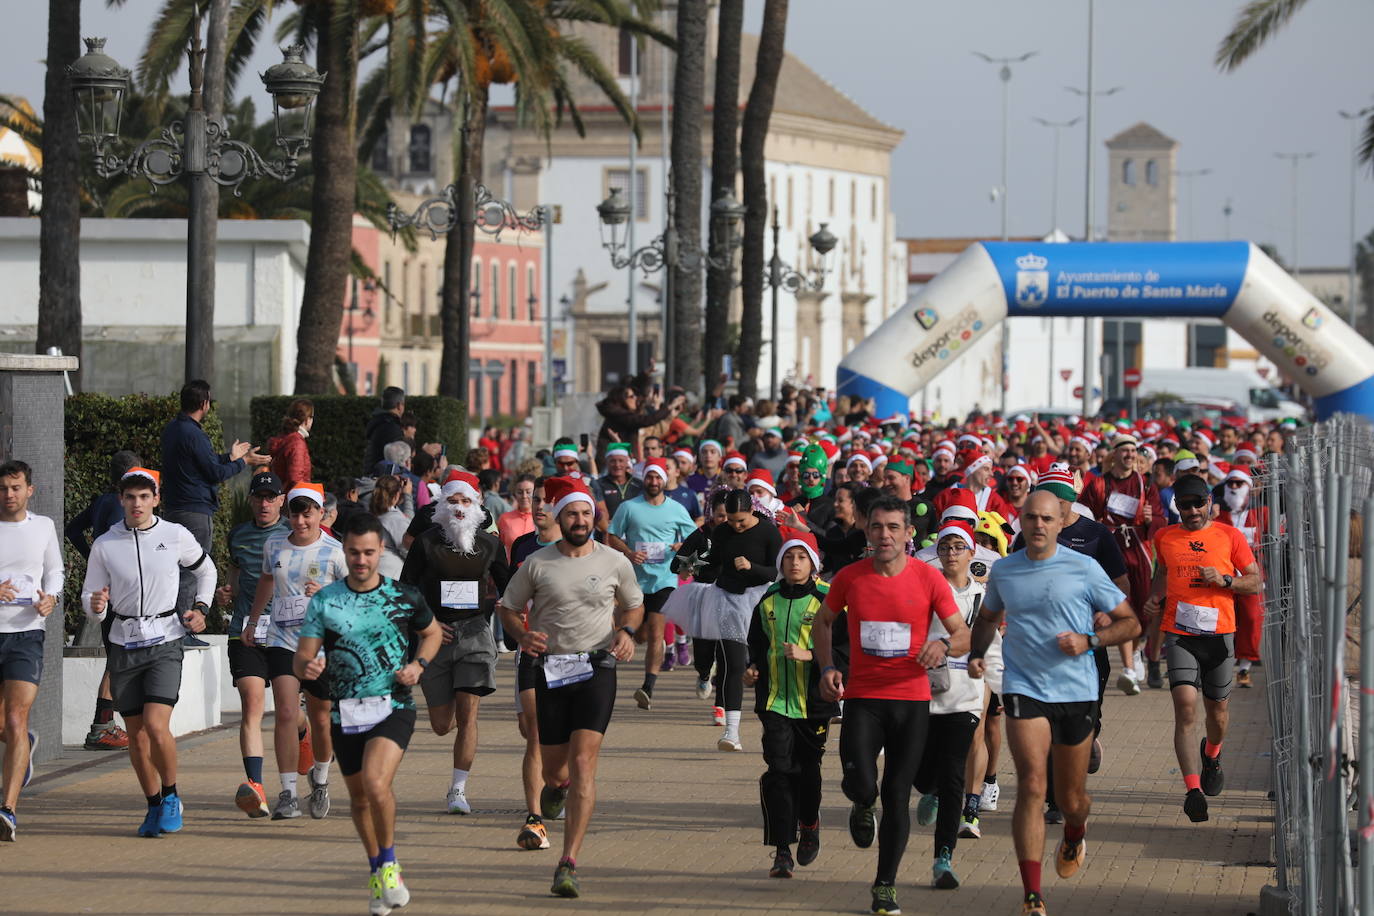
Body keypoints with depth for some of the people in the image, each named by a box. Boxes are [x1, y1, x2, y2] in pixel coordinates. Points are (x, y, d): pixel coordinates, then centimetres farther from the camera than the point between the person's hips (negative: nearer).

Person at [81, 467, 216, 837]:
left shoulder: (176, 536, -1)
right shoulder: (104, 545, 0)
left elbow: (206, 570, 19)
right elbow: (91, 596, 5)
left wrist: (200, 608, 8)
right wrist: (95, 606, -17)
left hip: (164, 643, -2)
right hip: (124, 644, 2)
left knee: (156, 726, -17)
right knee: (136, 736, 5)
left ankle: (171, 796, 4)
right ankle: (154, 806, 21)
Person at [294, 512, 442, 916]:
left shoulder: (404, 596, -1)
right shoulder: (323, 602, -1)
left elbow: (431, 632, 17)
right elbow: (301, 660, -1)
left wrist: (418, 665, -2)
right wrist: (308, 667, -25)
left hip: (393, 707, -3)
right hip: (345, 714, 3)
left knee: (376, 783, -25)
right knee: (359, 797, 14)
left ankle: (389, 864, -4)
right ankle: (377, 873, 36)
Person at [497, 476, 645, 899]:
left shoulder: (614, 562, 3)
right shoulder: (537, 563, 1)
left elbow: (634, 605, 19)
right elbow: (509, 608, 12)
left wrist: (626, 631, -3)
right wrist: (523, 635, -9)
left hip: (597, 669, -1)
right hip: (551, 670, 1)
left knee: (582, 764, -14)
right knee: (554, 768, 8)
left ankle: (569, 864, -14)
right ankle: (556, 785, 51)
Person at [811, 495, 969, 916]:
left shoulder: (928, 579, -5)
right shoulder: (849, 577, -1)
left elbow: (964, 635, 0)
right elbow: (822, 621, 15)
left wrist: (943, 646, -23)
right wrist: (827, 667, 0)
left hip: (911, 698, 0)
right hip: (861, 697, 0)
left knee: (897, 795, 1)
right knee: (861, 785, -16)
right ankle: (863, 806, 24)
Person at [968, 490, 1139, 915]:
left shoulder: (1083, 569, -3)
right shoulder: (1002, 571, 5)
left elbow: (1130, 623, 2)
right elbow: (988, 617, 25)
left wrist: (1089, 640, -14)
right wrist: (976, 653, 6)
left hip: (1076, 689, 0)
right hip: (1023, 688, 0)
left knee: (1071, 798, 11)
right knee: (1032, 786, -17)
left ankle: (1075, 834, 50)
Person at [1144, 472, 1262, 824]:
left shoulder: (1230, 537, 1)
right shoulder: (1165, 538, 8)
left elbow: (1256, 582, 4)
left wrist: (1224, 580, -13)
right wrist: (1155, 597, 9)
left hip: (1219, 634, 0)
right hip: (1179, 634, 0)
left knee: (1217, 709, 14)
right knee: (1185, 708, -16)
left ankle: (1212, 755, 49)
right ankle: (1193, 790, -22)